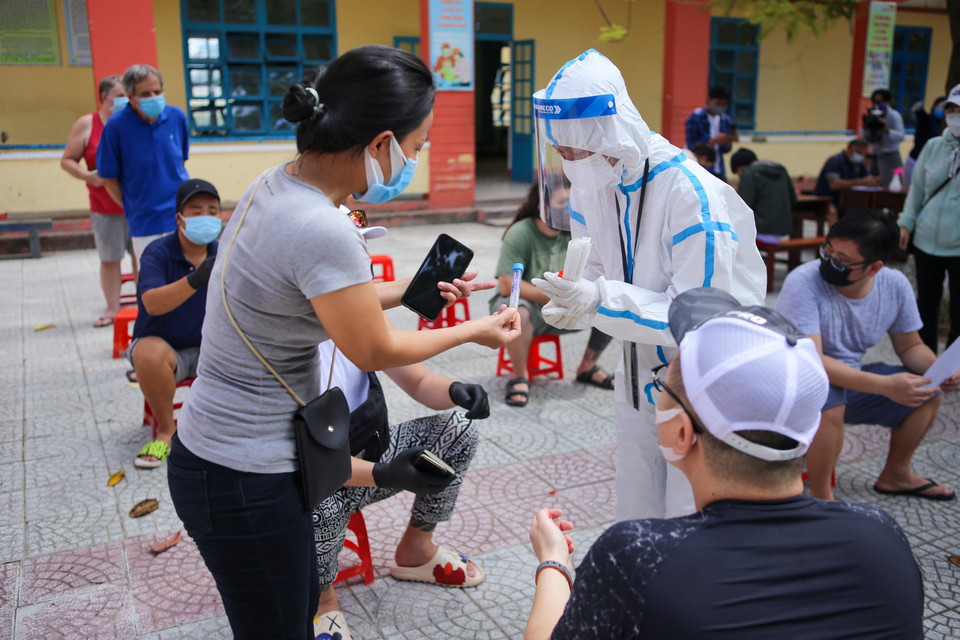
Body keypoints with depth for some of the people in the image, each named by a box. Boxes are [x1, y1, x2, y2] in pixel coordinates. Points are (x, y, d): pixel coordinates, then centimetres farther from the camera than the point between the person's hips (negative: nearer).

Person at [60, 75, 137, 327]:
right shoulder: (87, 124, 0)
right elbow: (67, 160, 3)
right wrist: (87, 176, -14)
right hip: (105, 208, 0)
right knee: (109, 259, 6)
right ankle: (112, 308, 16)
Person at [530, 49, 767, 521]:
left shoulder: (691, 193, -28)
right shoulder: (592, 182, -5)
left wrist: (601, 300, -36)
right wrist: (573, 305, -17)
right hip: (640, 374, 7)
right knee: (635, 517, 18)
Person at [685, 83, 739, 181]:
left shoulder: (725, 120, 9)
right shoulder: (695, 118, -7)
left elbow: (725, 150, 12)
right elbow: (691, 146, -13)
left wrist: (729, 141, -10)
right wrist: (714, 141, -23)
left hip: (718, 172, 5)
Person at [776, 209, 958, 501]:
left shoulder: (895, 285, -7)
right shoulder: (803, 282, -26)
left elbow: (910, 346, 7)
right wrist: (884, 385, -40)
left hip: (851, 379, 7)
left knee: (927, 390, 1)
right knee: (829, 398, -36)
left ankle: (895, 474, 21)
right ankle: (820, 495, -15)